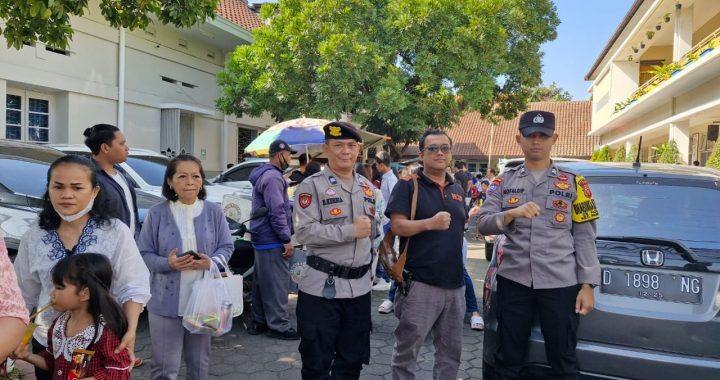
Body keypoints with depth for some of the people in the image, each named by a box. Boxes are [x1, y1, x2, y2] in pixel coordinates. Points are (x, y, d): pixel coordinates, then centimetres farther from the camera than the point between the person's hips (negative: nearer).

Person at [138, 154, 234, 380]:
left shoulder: (214, 212, 0)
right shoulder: (157, 213, -6)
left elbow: (226, 247, 5)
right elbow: (144, 254, -2)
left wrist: (211, 262, -15)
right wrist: (167, 263, -21)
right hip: (166, 302, -2)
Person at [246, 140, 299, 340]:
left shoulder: (263, 174, 17)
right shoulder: (273, 177, -17)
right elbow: (276, 212, -21)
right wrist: (287, 239, -19)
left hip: (262, 239, 11)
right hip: (272, 240, -11)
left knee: (262, 282, 14)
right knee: (277, 283, -5)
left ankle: (259, 322, 22)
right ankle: (278, 325, 1)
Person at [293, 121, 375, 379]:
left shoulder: (367, 187, 12)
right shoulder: (312, 186, -10)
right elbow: (304, 232, -19)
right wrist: (350, 231, -19)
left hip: (359, 286, 6)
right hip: (322, 287, -6)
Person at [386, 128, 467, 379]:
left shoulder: (458, 189, 13)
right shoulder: (408, 184, -6)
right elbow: (397, 226, -15)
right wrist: (430, 223, -27)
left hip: (455, 283, 6)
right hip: (420, 283, -6)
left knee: (451, 351, 16)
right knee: (406, 350, 6)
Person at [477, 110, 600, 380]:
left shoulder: (574, 183, 5)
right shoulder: (504, 181, 7)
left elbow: (584, 238, 3)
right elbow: (483, 224, -3)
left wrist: (587, 285, -4)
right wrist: (511, 214, -22)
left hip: (560, 283, -1)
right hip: (513, 281, 1)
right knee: (508, 358, 11)